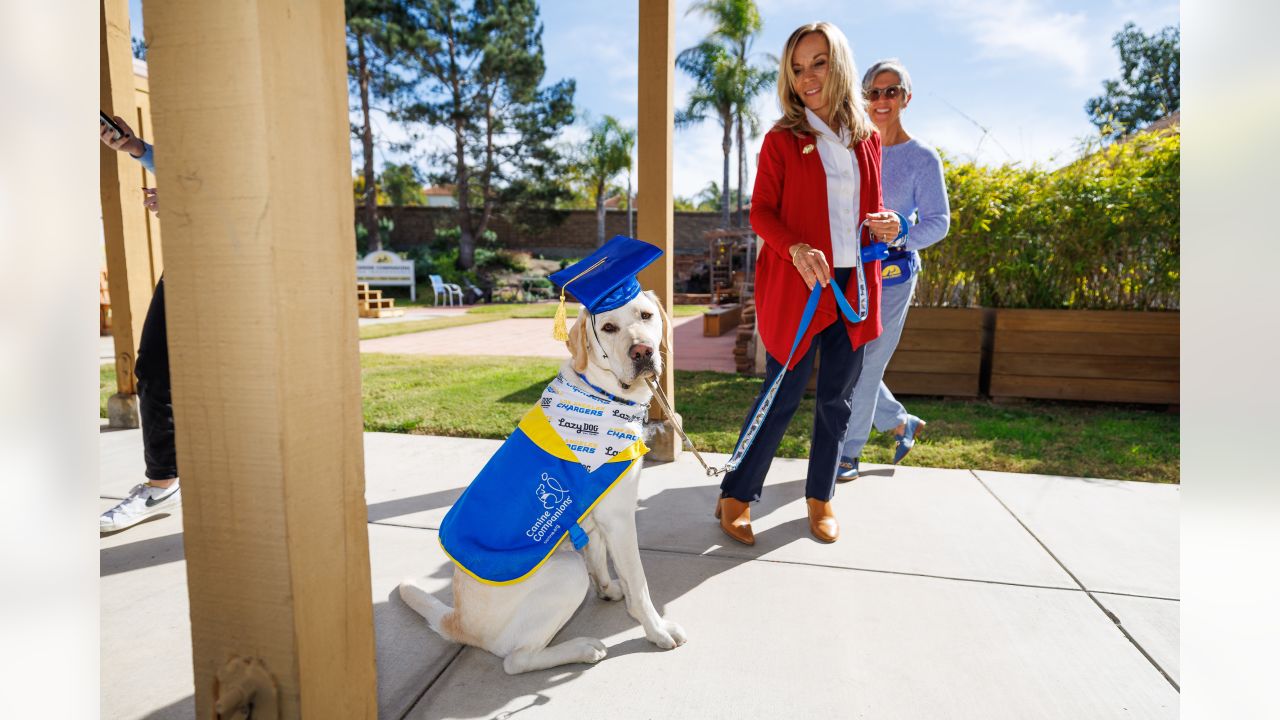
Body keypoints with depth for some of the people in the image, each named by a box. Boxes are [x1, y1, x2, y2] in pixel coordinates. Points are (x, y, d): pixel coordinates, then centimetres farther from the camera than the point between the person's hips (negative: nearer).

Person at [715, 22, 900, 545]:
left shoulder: (868, 140, 12)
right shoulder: (782, 139, -1)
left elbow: (870, 209, 19)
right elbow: (760, 212, -6)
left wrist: (886, 226, -4)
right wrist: (796, 249, -24)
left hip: (854, 286, 5)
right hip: (796, 286, -4)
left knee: (836, 399, 10)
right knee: (782, 396, -1)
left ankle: (820, 497, 27)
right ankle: (735, 497, 15)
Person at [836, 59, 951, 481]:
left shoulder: (922, 158, -4)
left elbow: (938, 222, -8)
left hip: (892, 274, -5)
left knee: (866, 365, -1)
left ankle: (849, 454, 13)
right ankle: (902, 423, 32)